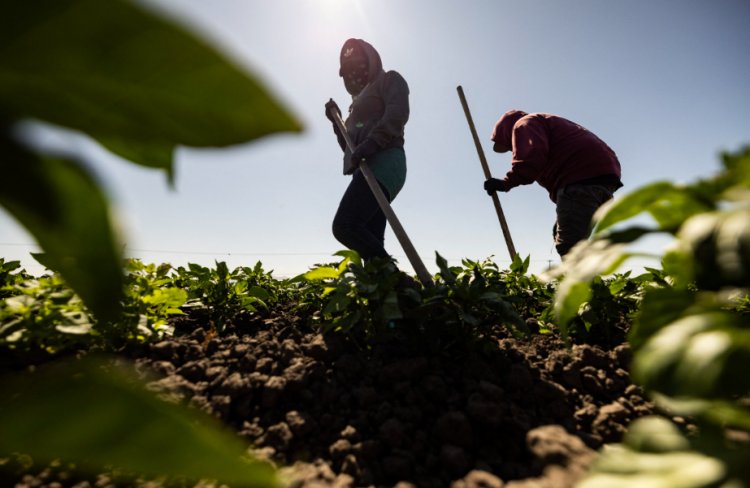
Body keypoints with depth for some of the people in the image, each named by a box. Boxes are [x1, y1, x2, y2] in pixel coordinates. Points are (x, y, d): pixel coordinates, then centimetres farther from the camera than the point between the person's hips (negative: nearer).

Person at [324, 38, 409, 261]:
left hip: (383, 164, -9)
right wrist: (337, 121, 21)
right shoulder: (361, 98, 36)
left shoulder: (389, 79, 14)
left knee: (345, 226, -24)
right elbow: (350, 147, 33)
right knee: (370, 242, -3)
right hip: (370, 169, 9)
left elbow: (397, 114, -10)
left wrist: (366, 147, -20)